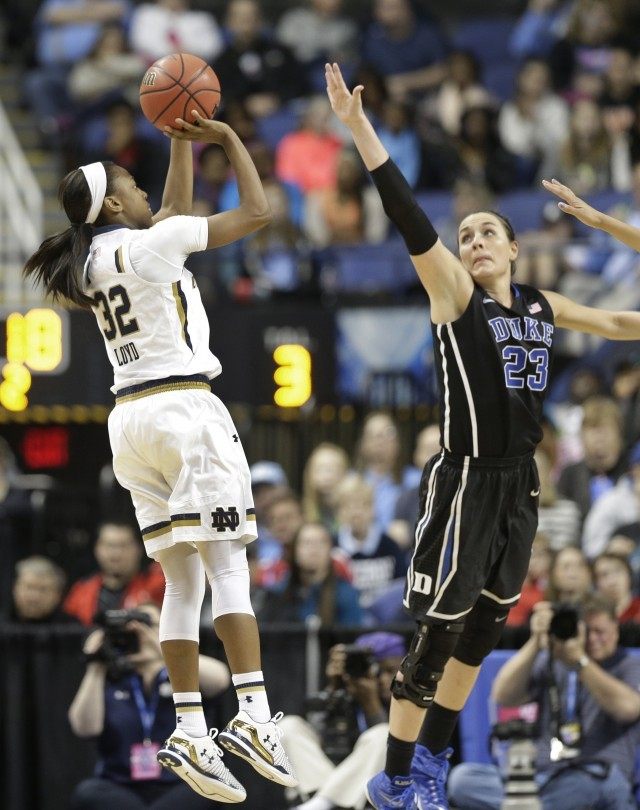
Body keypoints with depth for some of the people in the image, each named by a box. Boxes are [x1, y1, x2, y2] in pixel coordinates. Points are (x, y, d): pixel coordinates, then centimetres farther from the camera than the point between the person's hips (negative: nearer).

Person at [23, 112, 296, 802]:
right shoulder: (145, 245, -8)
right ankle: (253, 717, -20)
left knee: (181, 579, 6)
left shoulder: (91, 260, 14)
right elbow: (254, 212, -4)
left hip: (131, 418, 8)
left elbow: (176, 212, 31)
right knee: (227, 565, -10)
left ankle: (189, 732, -1)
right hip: (186, 407, -8)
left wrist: (182, 142, 28)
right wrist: (229, 139, 5)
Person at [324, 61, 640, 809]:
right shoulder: (455, 295, -7)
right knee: (439, 630, -5)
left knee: (484, 626, 15)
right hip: (464, 481, -6)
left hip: (518, 484, 7)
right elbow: (408, 215, -17)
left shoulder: (541, 307, 9)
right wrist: (357, 125, -27)